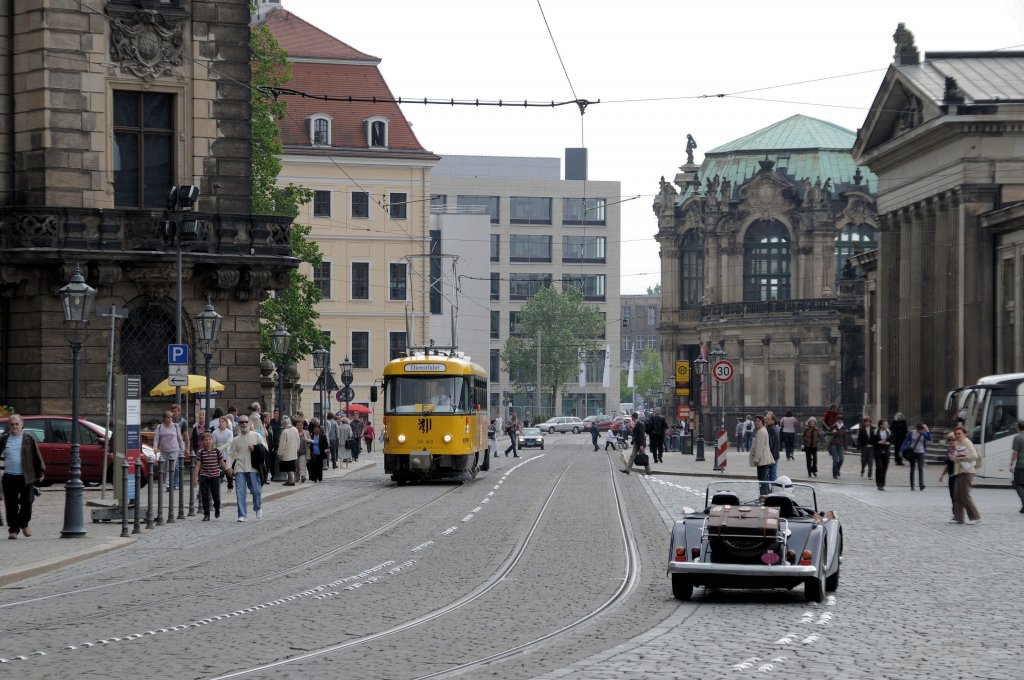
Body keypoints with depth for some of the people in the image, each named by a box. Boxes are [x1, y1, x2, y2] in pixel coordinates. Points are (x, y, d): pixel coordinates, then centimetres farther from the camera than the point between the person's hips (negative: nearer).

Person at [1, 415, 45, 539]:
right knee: (11, 505, 2)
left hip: (26, 477, -1)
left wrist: (40, 473, 10)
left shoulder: (29, 439, 4)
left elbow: (37, 457, 8)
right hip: (9, 477, 1)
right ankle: (13, 530, 14)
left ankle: (24, 524, 18)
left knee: (27, 502, -7)